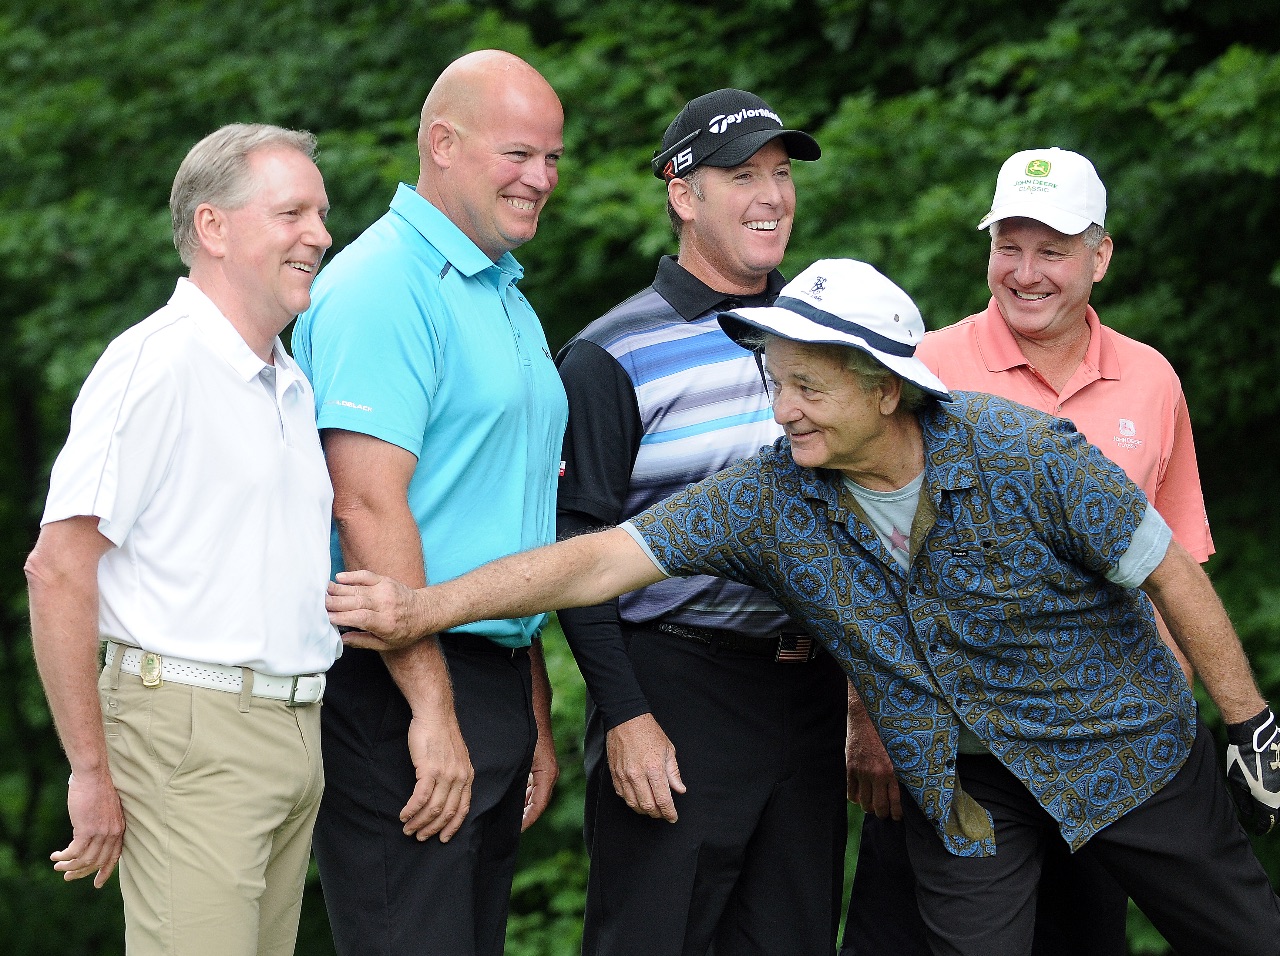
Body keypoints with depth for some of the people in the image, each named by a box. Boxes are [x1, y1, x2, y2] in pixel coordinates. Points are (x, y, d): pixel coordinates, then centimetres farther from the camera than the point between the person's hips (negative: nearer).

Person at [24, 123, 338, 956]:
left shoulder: (292, 384, 19)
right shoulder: (156, 363, -9)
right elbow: (57, 569, -14)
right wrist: (92, 773, -16)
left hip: (296, 730, 8)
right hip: (191, 734, -8)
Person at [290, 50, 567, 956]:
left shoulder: (509, 302, 19)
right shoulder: (384, 285, -12)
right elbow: (368, 505, -20)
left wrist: (538, 714, 22)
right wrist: (432, 710, -22)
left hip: (494, 672, 9)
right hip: (399, 687, -9)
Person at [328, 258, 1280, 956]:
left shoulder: (1027, 454, -24)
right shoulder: (771, 495, -16)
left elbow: (1170, 573, -14)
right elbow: (605, 557, -20)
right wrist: (426, 607, -28)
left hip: (1121, 746, -2)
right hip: (959, 781, 2)